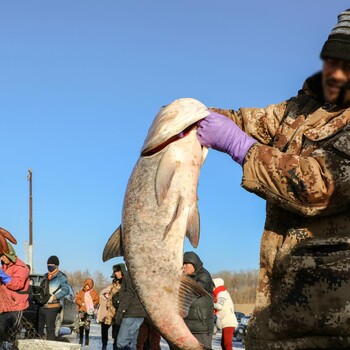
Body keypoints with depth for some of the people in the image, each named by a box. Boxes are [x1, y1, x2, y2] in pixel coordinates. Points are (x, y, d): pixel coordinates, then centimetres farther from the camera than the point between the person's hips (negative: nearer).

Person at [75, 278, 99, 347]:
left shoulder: (94, 292, 7)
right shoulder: (81, 292, 8)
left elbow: (97, 300, 7)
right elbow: (77, 299, 6)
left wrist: (92, 305, -10)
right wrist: (82, 303, -11)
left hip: (90, 311, -1)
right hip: (82, 310, 1)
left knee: (87, 325, -4)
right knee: (81, 324, -8)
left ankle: (87, 338, 13)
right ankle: (81, 338, 7)